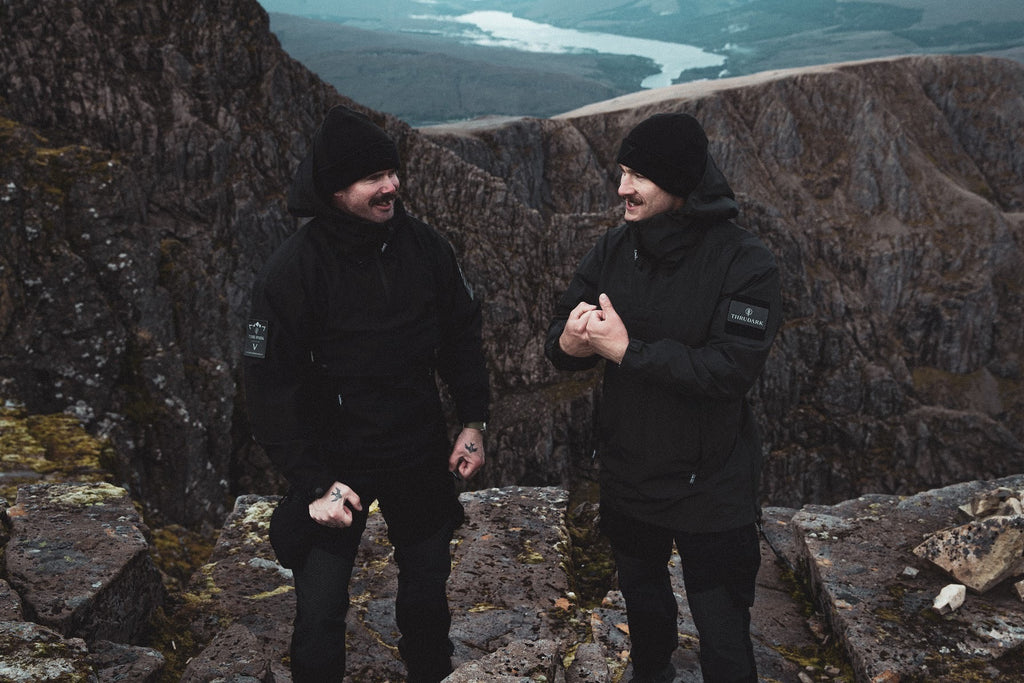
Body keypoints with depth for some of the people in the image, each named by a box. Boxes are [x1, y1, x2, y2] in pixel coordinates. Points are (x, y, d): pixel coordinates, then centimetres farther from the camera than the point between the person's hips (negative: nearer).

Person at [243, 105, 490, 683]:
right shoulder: (293, 270, -18)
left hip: (422, 458, 4)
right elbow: (272, 389, -15)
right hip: (336, 464, -3)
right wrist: (313, 483, -17)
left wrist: (474, 421, 2)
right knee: (320, 618, 2)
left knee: (428, 596, 19)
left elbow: (462, 335, 6)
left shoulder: (426, 246, -7)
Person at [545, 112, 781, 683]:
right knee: (641, 594, 29)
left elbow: (731, 369, -28)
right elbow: (560, 330, -4)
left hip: (710, 489, -5)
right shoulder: (616, 249, -4)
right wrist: (568, 343, -29)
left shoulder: (745, 262, -19)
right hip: (627, 477, 5)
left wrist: (628, 350, -31)